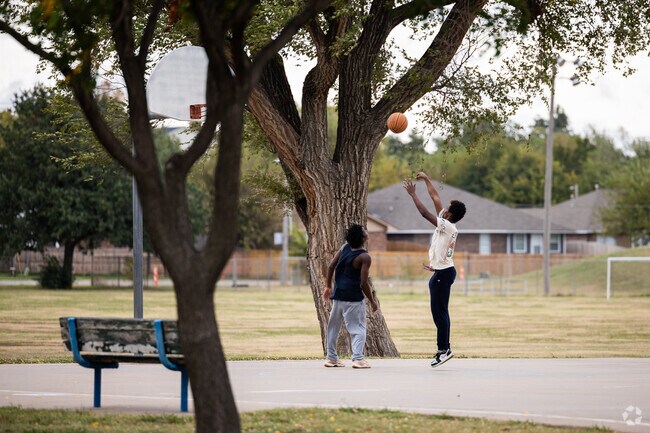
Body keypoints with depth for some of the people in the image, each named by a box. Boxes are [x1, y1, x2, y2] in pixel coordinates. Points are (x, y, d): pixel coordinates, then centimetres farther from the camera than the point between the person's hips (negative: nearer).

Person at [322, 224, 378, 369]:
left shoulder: (344, 248, 4)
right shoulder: (364, 257, -15)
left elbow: (331, 266, 6)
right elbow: (364, 283, -17)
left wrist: (328, 287, 17)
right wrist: (372, 301, -5)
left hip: (338, 295, 7)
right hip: (353, 297, -7)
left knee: (334, 326, 17)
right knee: (358, 328, -3)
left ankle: (331, 357, 24)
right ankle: (358, 358, -16)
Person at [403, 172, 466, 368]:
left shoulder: (447, 226, -15)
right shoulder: (447, 225, 9)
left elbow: (425, 213, -20)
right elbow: (435, 198, 18)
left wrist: (412, 193, -12)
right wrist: (426, 179, 25)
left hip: (442, 273, -10)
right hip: (442, 271, 10)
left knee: (439, 312, -9)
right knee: (440, 312, 12)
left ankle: (444, 349, -9)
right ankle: (444, 349, 15)